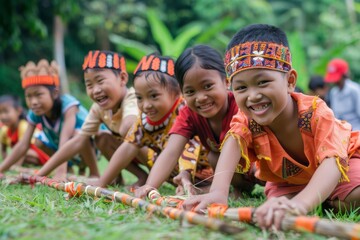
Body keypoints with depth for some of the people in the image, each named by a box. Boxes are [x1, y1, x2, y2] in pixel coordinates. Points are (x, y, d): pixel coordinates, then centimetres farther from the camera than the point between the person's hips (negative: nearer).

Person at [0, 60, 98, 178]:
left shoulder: (68, 104, -33)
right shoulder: (35, 113, -15)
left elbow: (65, 139, -44)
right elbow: (23, 145, -17)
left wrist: (61, 172, -54)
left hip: (91, 141, -8)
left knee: (77, 134, -35)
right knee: (39, 142, -1)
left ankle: (94, 174, -15)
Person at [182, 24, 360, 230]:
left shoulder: (315, 112, -38)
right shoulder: (246, 120, -27)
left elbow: (332, 161, -51)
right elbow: (233, 143, -46)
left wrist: (299, 203, -72)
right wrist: (218, 192, -69)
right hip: (288, 178, 4)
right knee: (279, 203, -25)